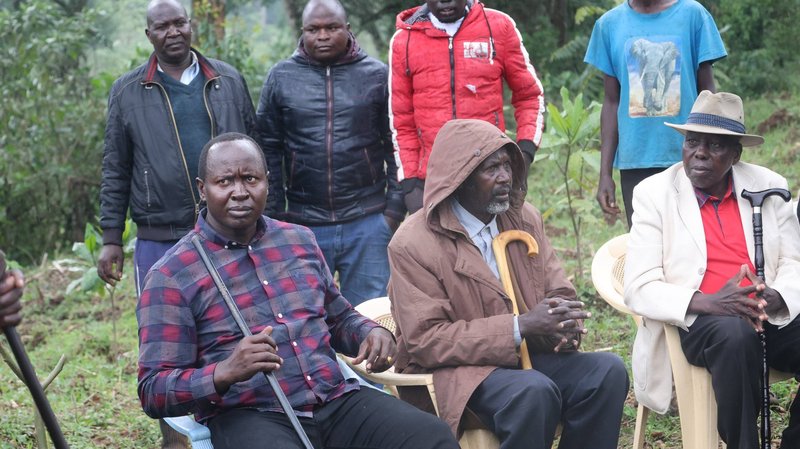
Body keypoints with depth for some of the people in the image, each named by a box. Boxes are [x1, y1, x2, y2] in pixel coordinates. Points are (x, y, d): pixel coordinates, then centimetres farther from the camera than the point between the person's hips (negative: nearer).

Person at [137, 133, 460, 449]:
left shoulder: (299, 240, 15)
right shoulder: (171, 276, -1)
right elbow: (153, 392, -5)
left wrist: (372, 333, 5)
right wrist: (225, 372, -24)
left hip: (337, 400, 5)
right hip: (247, 416, -5)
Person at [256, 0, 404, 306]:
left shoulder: (377, 75, 2)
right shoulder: (281, 77, 4)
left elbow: (395, 146, 3)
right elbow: (269, 150, 6)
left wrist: (395, 208, -2)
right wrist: (274, 213, 3)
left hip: (368, 223, -1)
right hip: (303, 224, 1)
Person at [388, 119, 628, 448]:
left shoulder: (525, 218, 8)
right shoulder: (413, 244, -11)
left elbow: (559, 294, 11)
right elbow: (426, 340, -16)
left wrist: (565, 324, -16)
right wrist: (521, 326, -23)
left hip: (528, 353, 6)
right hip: (455, 368, -6)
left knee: (607, 371, -20)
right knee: (534, 392, -34)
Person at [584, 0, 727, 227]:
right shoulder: (610, 23, 6)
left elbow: (707, 93, 3)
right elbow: (611, 102, 8)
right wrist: (605, 173, 5)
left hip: (687, 159, -1)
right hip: (634, 161, 2)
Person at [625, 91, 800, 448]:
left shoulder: (768, 186, 9)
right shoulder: (654, 194, 0)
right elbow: (640, 289, -6)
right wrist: (708, 303, -23)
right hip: (696, 322, -3)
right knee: (736, 334, -35)